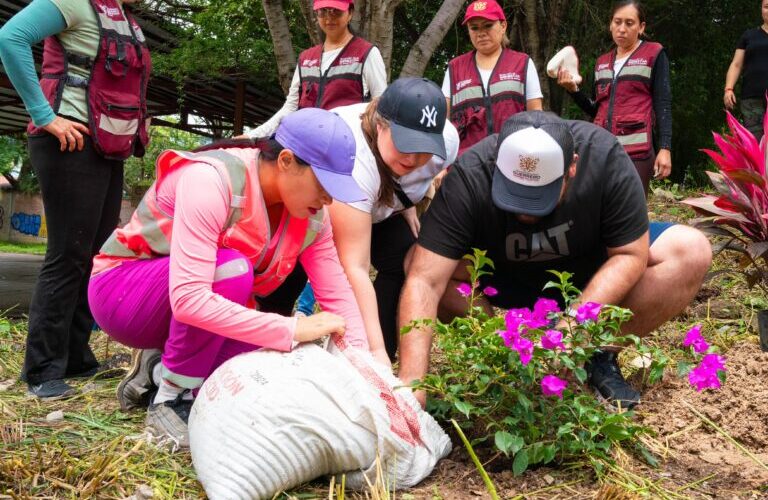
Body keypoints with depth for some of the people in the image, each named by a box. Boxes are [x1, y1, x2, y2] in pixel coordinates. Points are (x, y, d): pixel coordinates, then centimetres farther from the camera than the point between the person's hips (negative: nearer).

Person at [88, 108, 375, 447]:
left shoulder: (312, 218, -12)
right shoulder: (211, 181, -33)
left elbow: (338, 296, -9)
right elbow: (188, 300, -42)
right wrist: (291, 329, -41)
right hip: (121, 291, -6)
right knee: (230, 268, -35)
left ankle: (159, 370, 9)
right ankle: (167, 401, -15)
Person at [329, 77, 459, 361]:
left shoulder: (447, 140, -26)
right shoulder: (353, 159, -45)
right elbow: (355, 267, -47)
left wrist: (407, 203, -11)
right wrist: (375, 349, -51)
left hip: (380, 208, 5)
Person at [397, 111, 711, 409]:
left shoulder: (605, 157, -28)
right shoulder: (469, 177, -30)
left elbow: (630, 254, -21)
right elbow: (424, 281, -36)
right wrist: (412, 380, -46)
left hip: (591, 279, 1)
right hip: (508, 289, 0)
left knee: (692, 252, -22)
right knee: (419, 261, -27)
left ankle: (600, 356, -8)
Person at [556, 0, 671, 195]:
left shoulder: (653, 54, 4)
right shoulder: (602, 62, 19)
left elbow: (663, 104, 0)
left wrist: (665, 148, -10)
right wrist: (573, 89, 3)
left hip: (636, 149, -5)